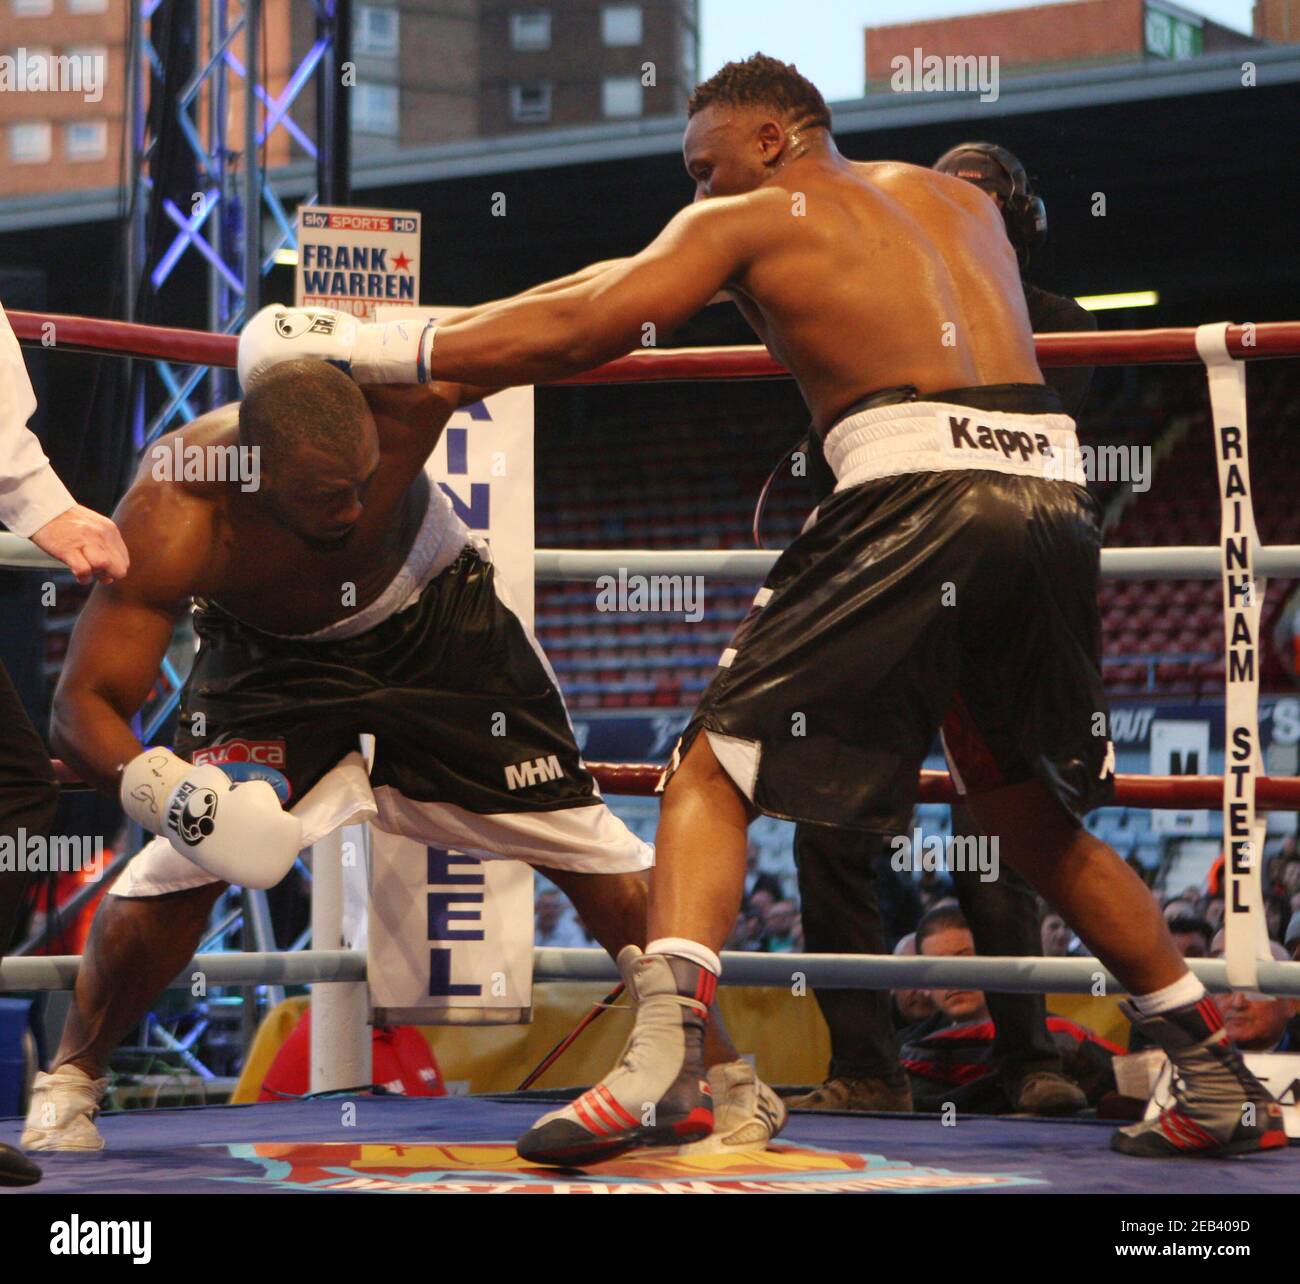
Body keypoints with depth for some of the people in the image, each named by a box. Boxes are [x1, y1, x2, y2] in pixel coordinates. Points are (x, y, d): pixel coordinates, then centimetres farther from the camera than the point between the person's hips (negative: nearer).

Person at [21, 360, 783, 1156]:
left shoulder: (391, 397, -36)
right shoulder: (172, 523, -37)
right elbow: (84, 707, -37)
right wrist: (160, 787, -53)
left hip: (439, 620, 1)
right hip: (271, 656, -1)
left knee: (589, 850, -3)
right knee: (178, 868, -19)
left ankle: (722, 1072, 12)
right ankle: (69, 1083, 5)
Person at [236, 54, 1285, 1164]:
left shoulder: (749, 218, 11)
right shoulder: (961, 199, 27)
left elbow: (575, 333, 2)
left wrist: (361, 346, 6)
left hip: (920, 493, -6)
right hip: (1058, 496, 6)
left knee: (713, 773, 1)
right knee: (1037, 820, 23)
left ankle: (663, 1064, -19)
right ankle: (1221, 1084, 24)